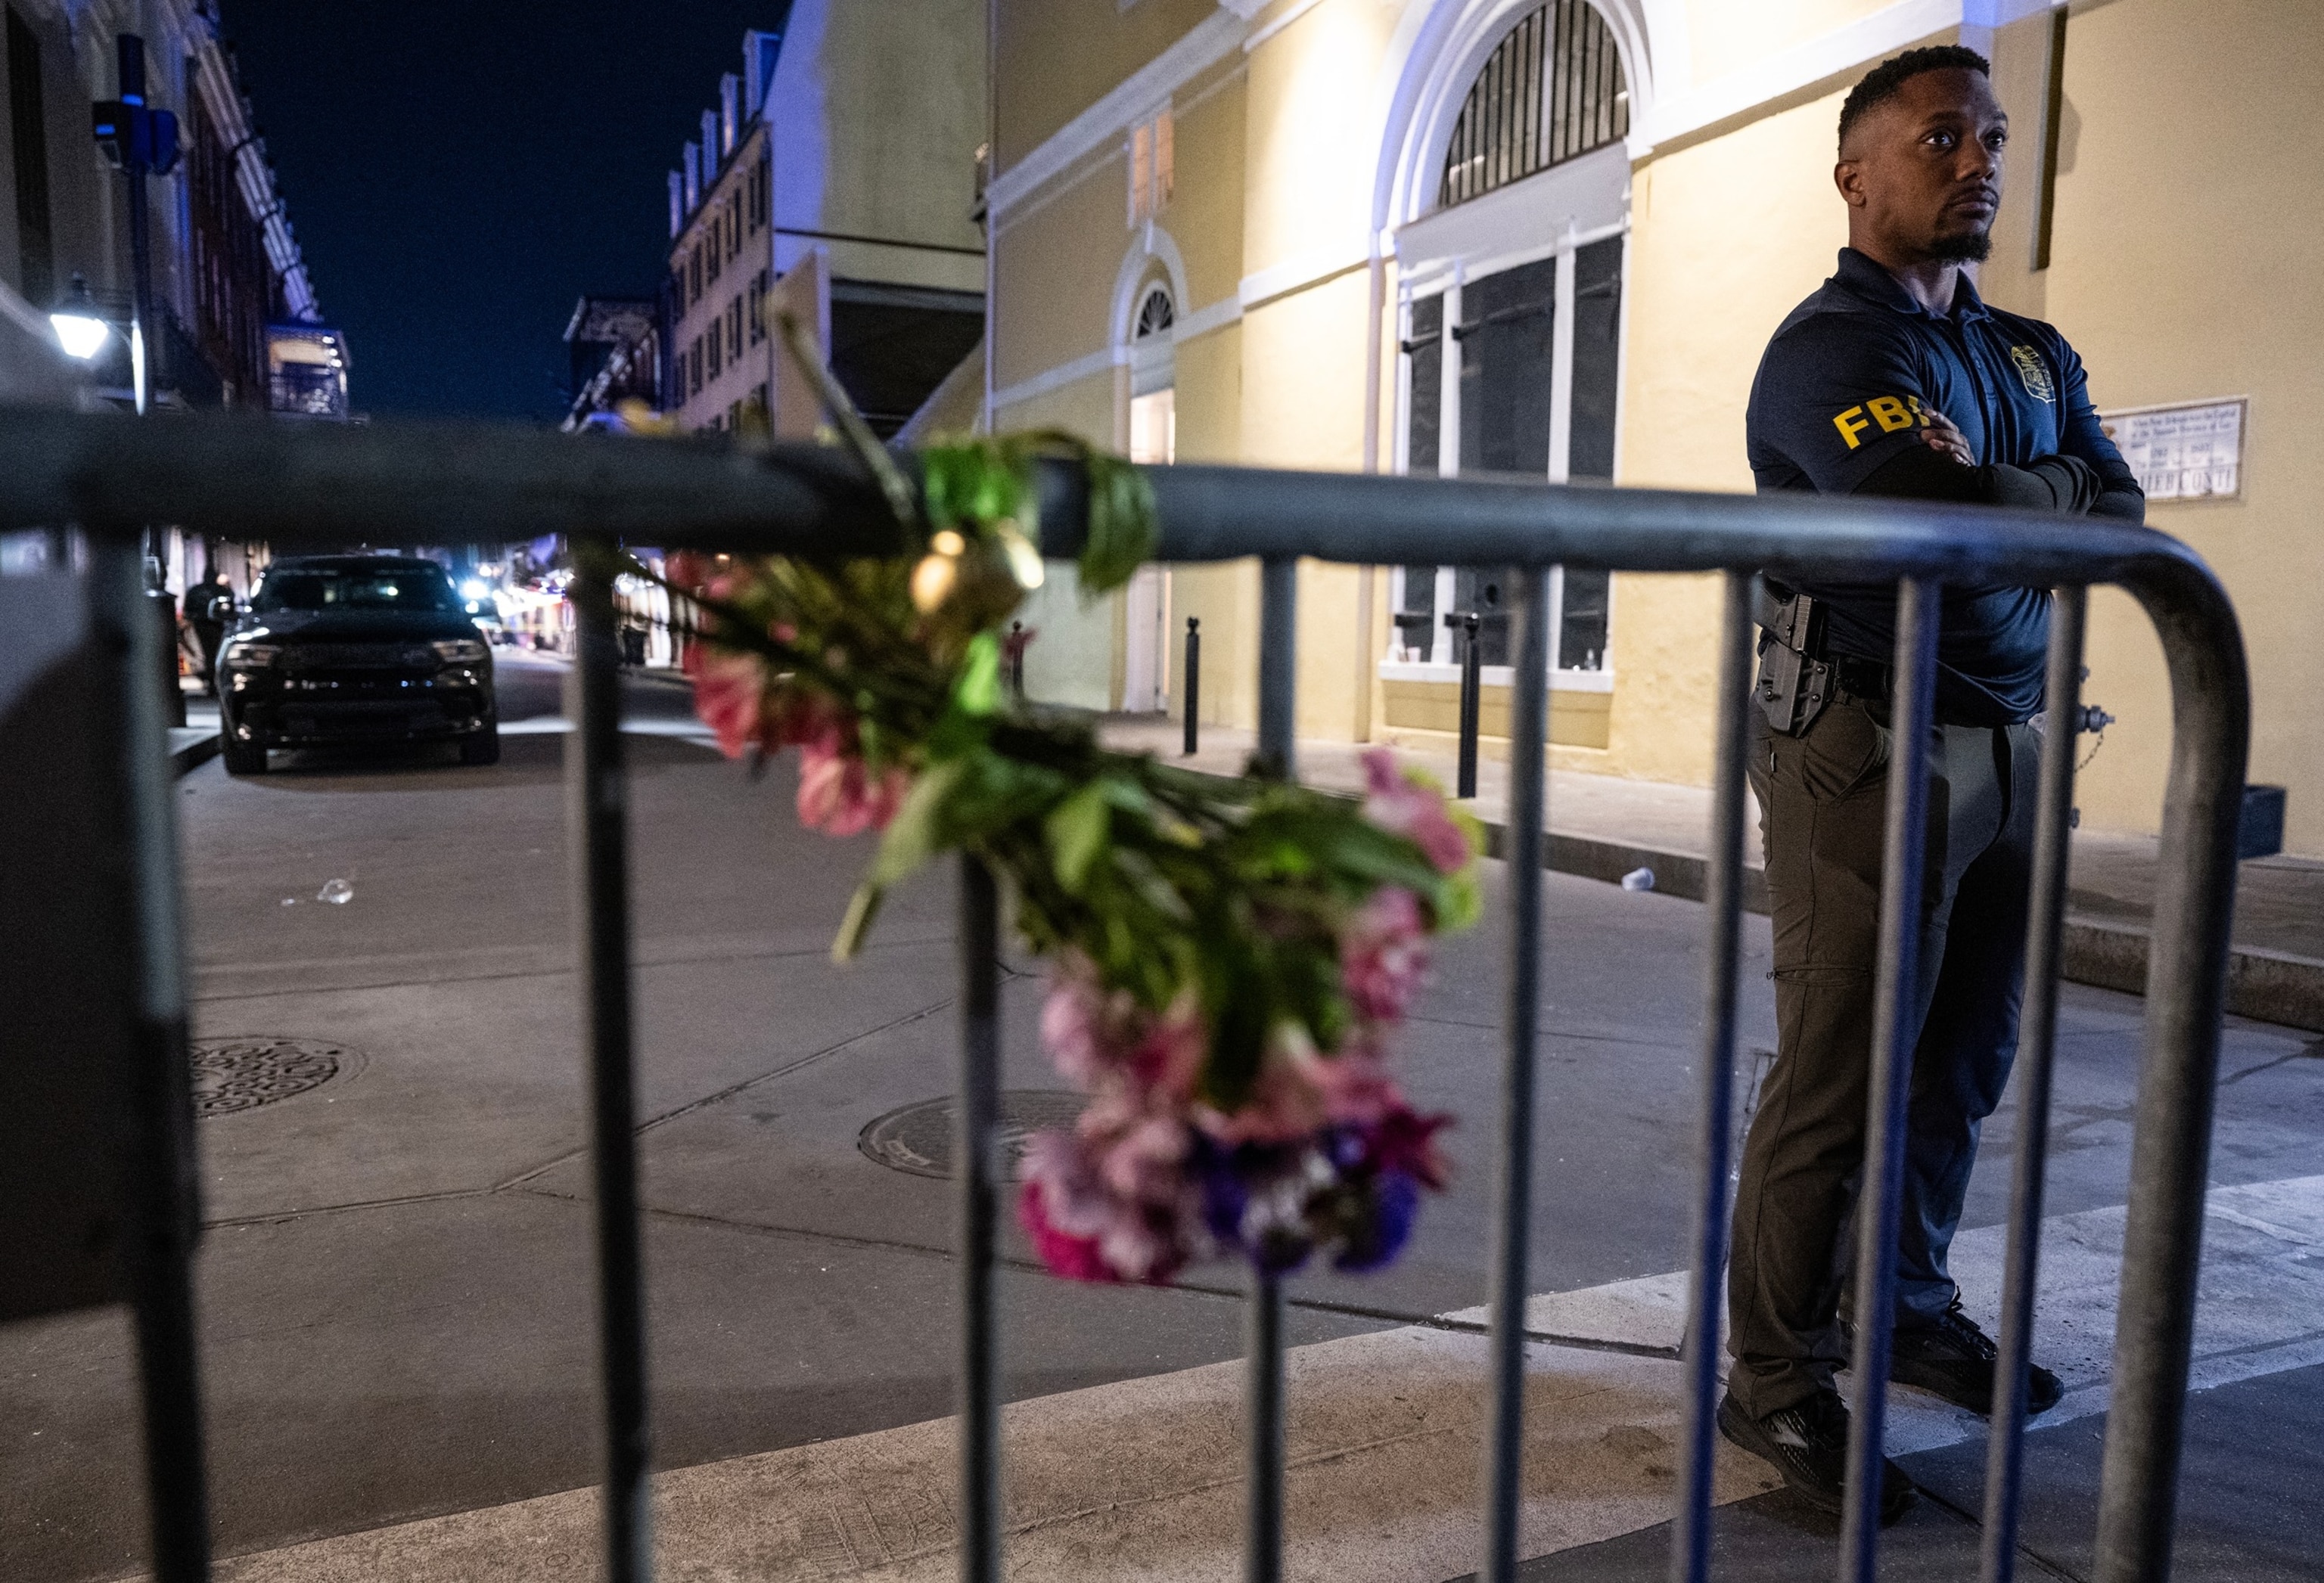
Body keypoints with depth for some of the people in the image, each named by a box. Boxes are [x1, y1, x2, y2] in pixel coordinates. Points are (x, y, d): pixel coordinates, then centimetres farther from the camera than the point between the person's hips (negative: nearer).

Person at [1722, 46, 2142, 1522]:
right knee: (1837, 1081, -3)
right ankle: (1779, 1382, 9)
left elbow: (2123, 520, 6)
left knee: (1963, 1062, 15)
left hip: (2012, 746, 8)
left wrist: (1994, 502, -10)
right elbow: (1953, 517, -22)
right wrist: (2057, 494, -3)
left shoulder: (2034, 354, 18)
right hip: (1872, 749, -7)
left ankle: (1910, 1305, 32)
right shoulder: (1830, 347, -6)